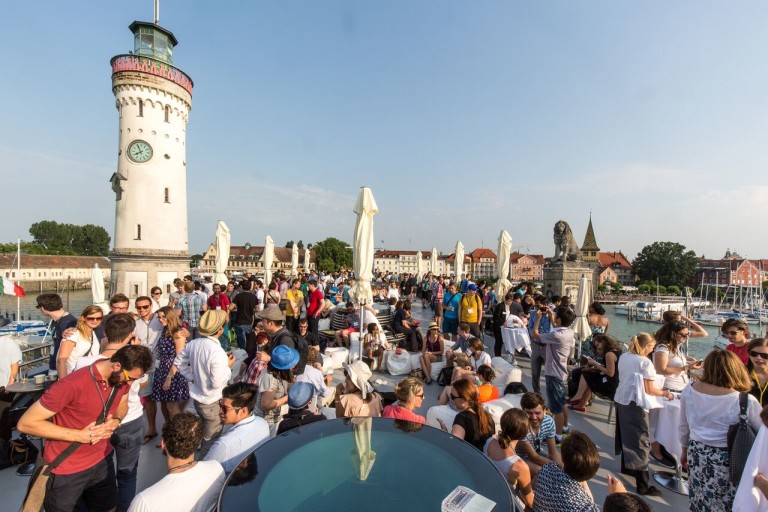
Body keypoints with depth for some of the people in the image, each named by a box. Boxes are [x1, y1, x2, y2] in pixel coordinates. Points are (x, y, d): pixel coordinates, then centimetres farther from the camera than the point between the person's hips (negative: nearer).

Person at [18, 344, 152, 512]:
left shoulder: (123, 377, -11)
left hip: (102, 461, 5)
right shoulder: (72, 385, -31)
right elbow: (25, 423, -21)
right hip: (66, 470, -5)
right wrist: (79, 435, -27)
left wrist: (115, 421, -16)